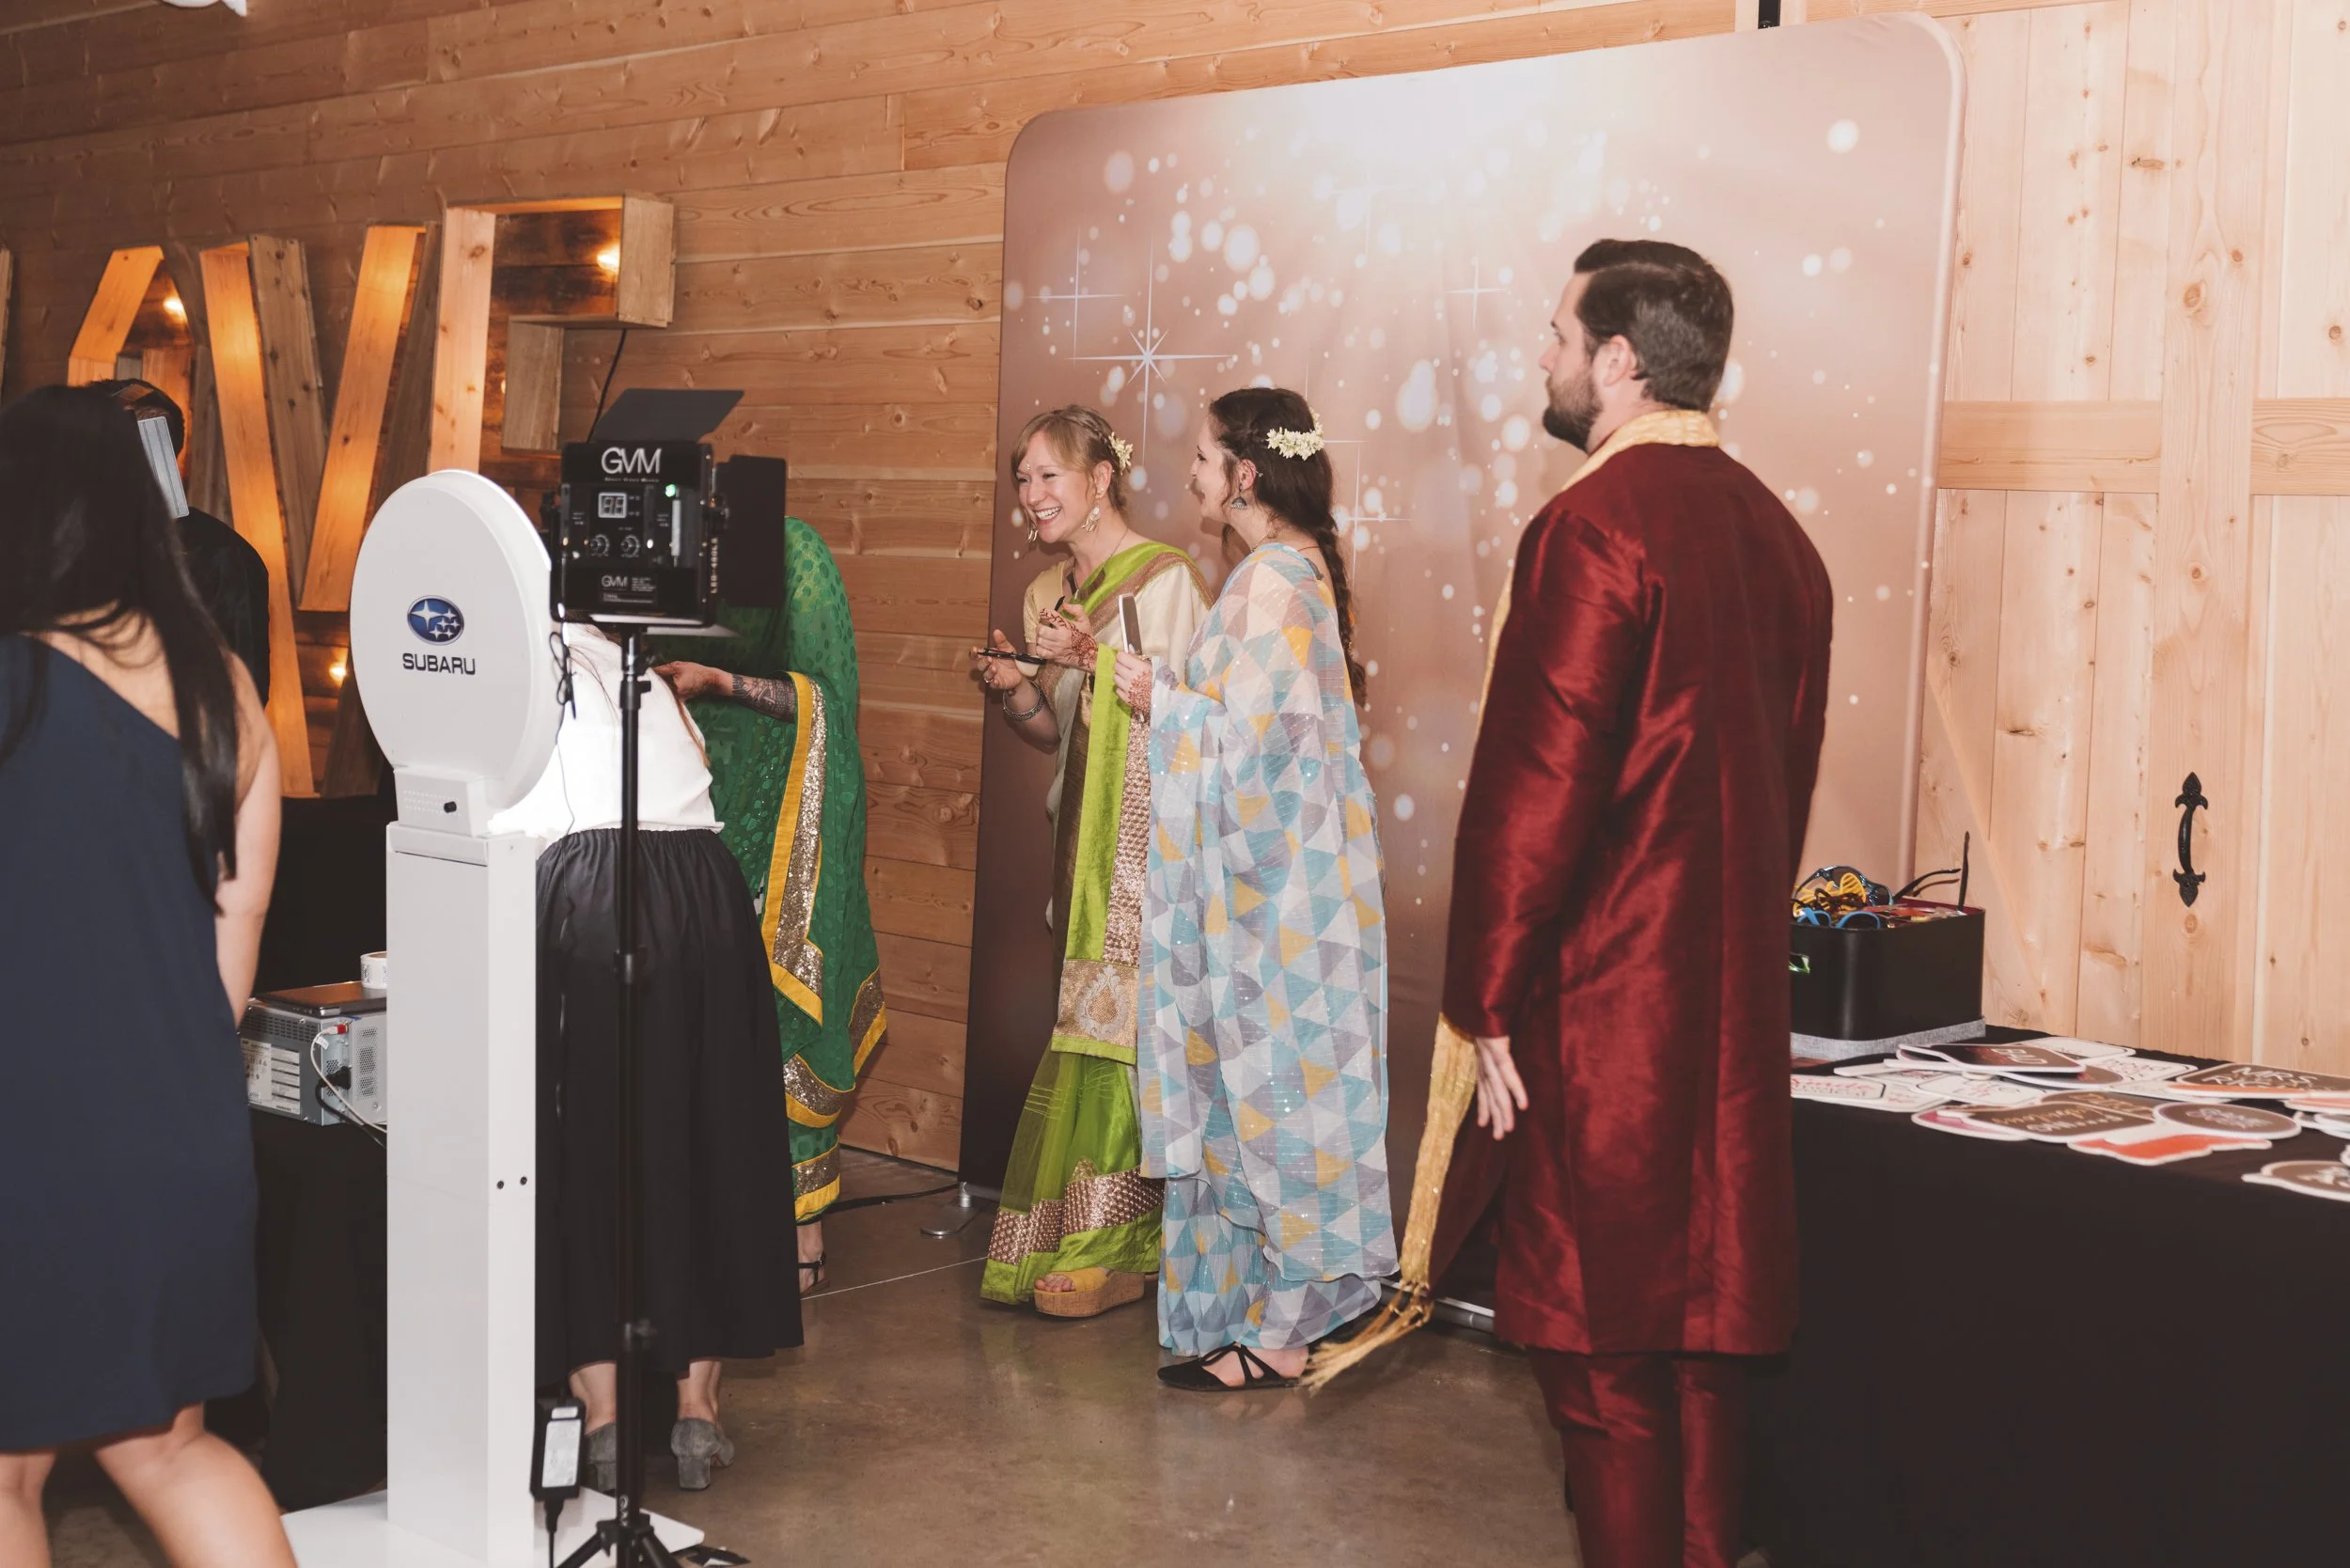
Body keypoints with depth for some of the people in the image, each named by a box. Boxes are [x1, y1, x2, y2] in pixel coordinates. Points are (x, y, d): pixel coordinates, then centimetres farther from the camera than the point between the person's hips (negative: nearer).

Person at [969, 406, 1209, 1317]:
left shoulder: (1164, 577, -7)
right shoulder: (1048, 595, 16)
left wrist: (1094, 656, -20)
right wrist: (1012, 689, 2)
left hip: (1153, 834, -7)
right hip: (1087, 832, 7)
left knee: (1118, 1029, -9)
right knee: (1090, 1026, 4)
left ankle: (1114, 1252, -4)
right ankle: (1067, 1235, 8)